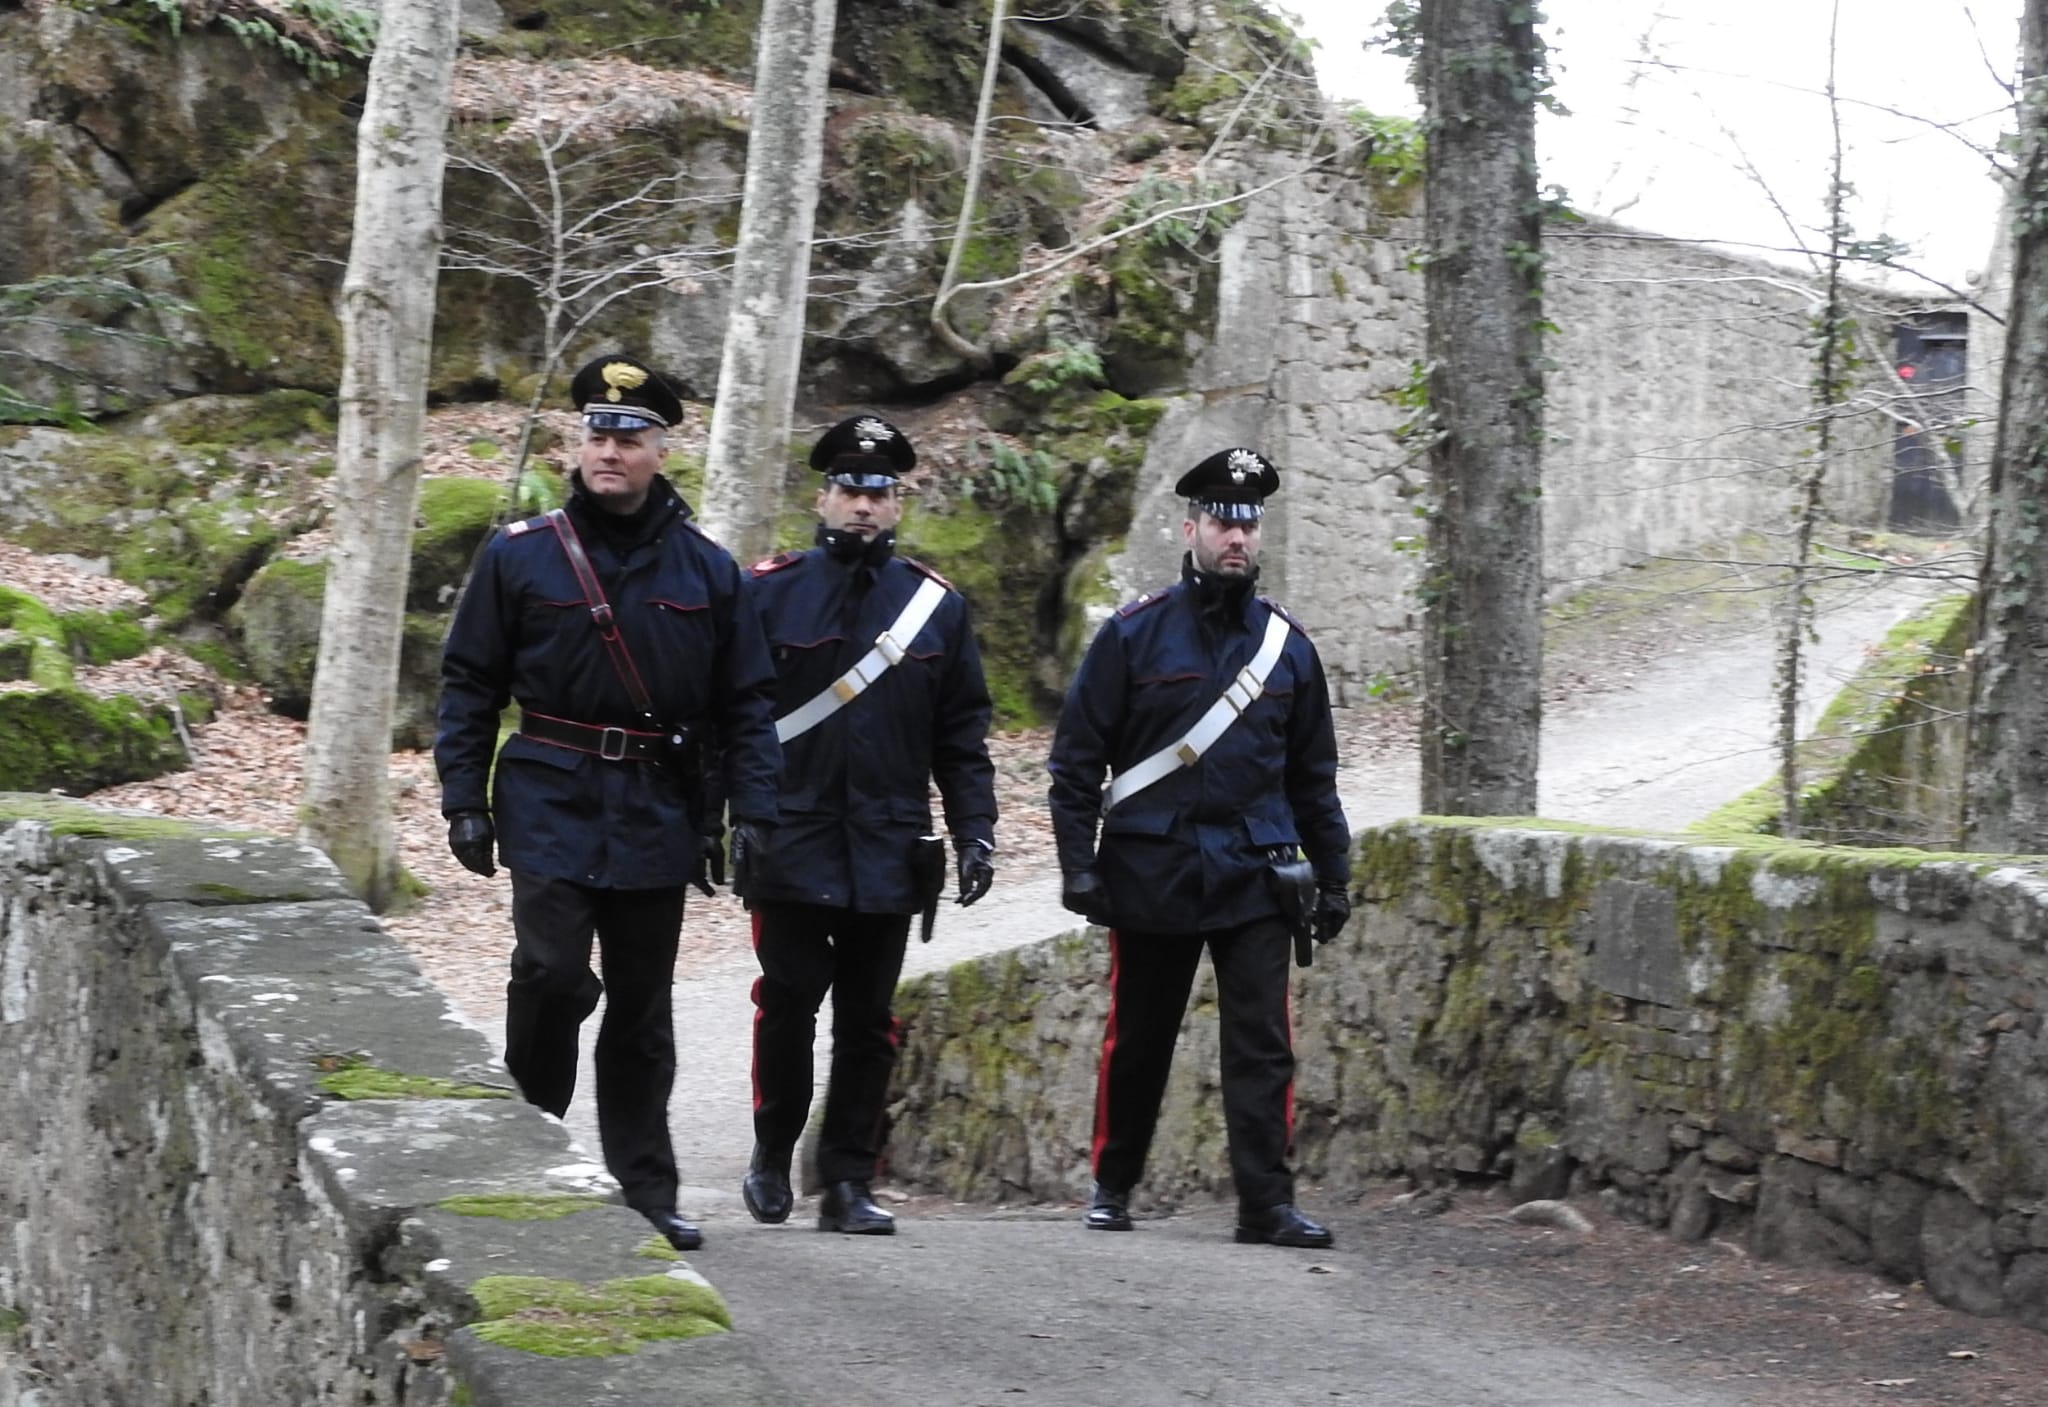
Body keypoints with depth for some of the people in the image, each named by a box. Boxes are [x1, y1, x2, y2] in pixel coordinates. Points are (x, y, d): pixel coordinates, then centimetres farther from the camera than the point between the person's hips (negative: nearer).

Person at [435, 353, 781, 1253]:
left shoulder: (707, 570, 6)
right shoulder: (520, 557, 1)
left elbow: (747, 702, 9)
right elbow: (468, 685, 5)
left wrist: (752, 810, 1)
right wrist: (463, 799, -2)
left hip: (660, 819, 2)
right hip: (552, 808, -2)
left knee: (641, 1010, 8)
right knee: (553, 975, -17)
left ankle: (646, 1194, 15)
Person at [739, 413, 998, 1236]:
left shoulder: (938, 605, 8)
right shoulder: (768, 593, 2)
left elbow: (962, 735, 10)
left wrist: (975, 831, 2)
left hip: (889, 854, 2)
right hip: (791, 848, -2)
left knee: (867, 1022, 5)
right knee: (787, 1005, -3)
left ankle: (848, 1183, 11)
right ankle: (772, 1155, 18)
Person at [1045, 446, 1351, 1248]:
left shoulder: (1286, 645, 9)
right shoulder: (1134, 634, -1)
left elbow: (1313, 777, 15)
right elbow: (1075, 760, 0)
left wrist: (1332, 878, 12)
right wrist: (1078, 866, -7)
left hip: (1254, 879, 2)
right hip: (1151, 875, -2)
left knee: (1262, 1045, -5)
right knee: (1136, 1039, 8)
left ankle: (1267, 1204, -3)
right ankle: (1112, 1188, 23)